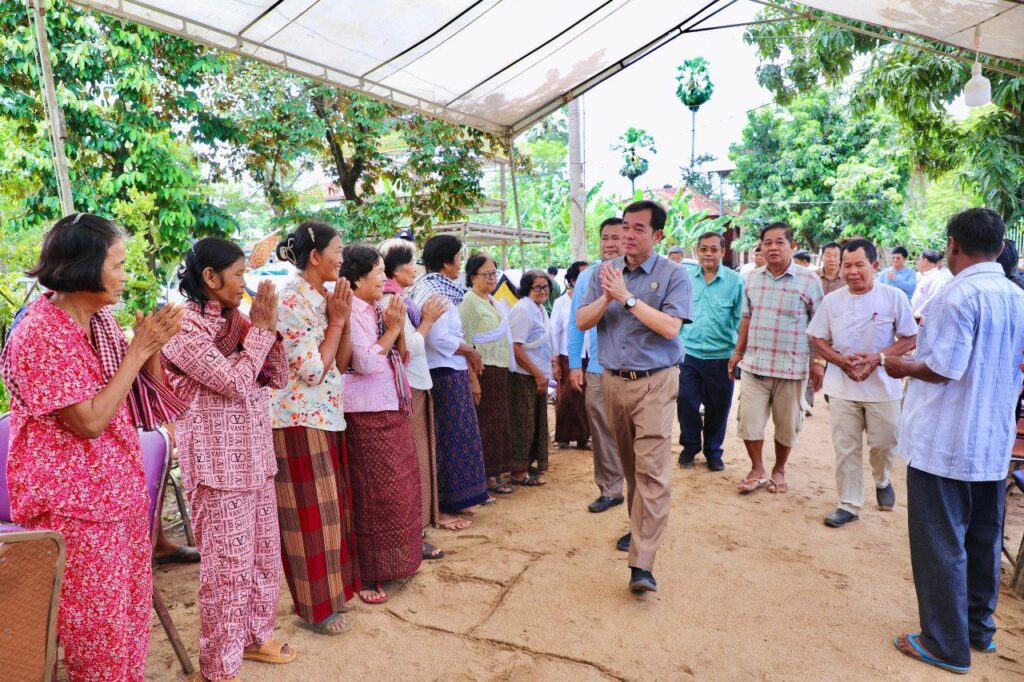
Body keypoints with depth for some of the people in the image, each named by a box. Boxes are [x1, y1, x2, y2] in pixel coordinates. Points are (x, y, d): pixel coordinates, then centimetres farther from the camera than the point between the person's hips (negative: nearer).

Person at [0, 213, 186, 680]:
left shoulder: (100, 320, 4)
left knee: (130, 613, 18)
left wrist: (154, 347, -8)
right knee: (98, 625, 8)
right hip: (74, 508, -7)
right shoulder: (41, 334, -20)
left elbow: (138, 398, 8)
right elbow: (89, 421, -23)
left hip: (120, 492, 7)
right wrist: (138, 349, -21)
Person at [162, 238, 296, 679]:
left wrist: (268, 327, -3)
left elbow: (278, 377, 9)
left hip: (255, 455, 8)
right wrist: (261, 329, -11)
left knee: (263, 552, 17)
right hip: (218, 461, -8)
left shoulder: (234, 320, 10)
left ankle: (253, 635, 35)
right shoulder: (185, 327, -13)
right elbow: (234, 382, -20)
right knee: (227, 562, 1)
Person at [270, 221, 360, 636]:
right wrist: (336, 321, -13)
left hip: (327, 415, 9)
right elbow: (313, 369, -20)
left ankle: (329, 590, 30)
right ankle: (314, 608, 16)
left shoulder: (325, 296, 10)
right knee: (310, 512, 2)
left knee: (330, 506, 16)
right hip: (301, 419, -9)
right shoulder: (293, 299, -16)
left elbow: (341, 363, 8)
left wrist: (343, 319, -4)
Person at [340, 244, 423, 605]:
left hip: (394, 409, 9)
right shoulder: (350, 313, -14)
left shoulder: (380, 309, 10)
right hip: (367, 413, -9)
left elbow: (402, 357, 13)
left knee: (400, 487, 15)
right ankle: (367, 575, 13)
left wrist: (398, 328, -3)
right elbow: (366, 362, -21)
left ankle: (393, 562, 31)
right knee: (375, 493, -1)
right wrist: (392, 329, -13)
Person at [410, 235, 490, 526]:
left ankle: (454, 499, 28)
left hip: (451, 373, 10)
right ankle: (441, 507, 10)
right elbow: (440, 339, -24)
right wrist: (470, 350, -11)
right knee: (447, 439, -1)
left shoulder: (439, 289, 14)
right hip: (444, 375, -10)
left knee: (455, 436, 16)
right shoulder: (433, 292, -16)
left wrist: (466, 352, 4)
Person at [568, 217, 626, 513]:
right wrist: (575, 365, 6)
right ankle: (609, 490, 23)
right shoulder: (586, 277, 6)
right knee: (602, 434, 8)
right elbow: (575, 323, 8)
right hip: (597, 370, 3)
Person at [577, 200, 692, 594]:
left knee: (652, 469, -10)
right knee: (630, 463, 17)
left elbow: (670, 327, -18)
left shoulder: (673, 274, -6)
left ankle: (642, 564, -8)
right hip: (614, 380, 5)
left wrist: (627, 297, -18)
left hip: (655, 382, -5)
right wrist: (606, 298, -15)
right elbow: (582, 322, 2)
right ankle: (639, 527, 37)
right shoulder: (606, 272, 7)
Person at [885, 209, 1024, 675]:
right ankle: (979, 628, 34)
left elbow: (946, 368, -21)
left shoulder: (960, 294, -17)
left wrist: (903, 368, -5)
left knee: (940, 544, 4)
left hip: (944, 443, -8)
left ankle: (947, 644, 14)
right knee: (984, 540, 20)